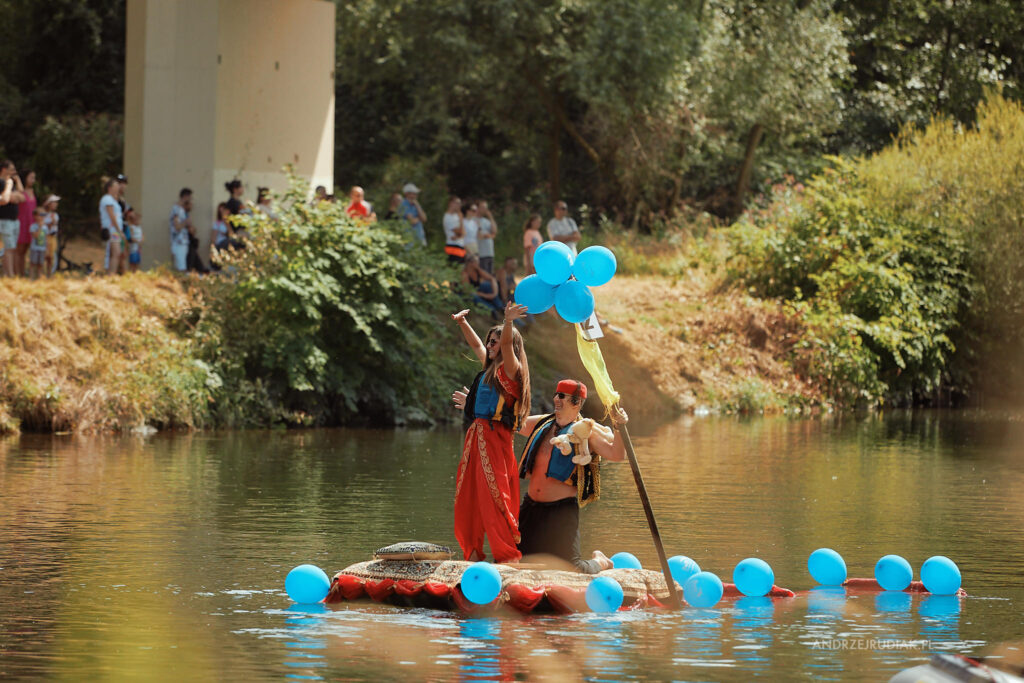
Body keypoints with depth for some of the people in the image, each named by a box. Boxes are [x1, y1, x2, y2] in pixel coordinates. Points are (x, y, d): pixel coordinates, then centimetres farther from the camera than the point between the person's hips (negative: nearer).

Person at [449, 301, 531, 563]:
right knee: (468, 497, 10)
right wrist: (462, 323, 32)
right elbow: (476, 345, 33)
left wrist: (508, 323, -40)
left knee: (494, 498, -11)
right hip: (476, 438, 9)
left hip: (494, 438, -9)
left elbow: (506, 344, -24)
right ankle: (472, 554, 18)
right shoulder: (489, 368, 17)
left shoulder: (509, 369, -6)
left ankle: (508, 555, -8)